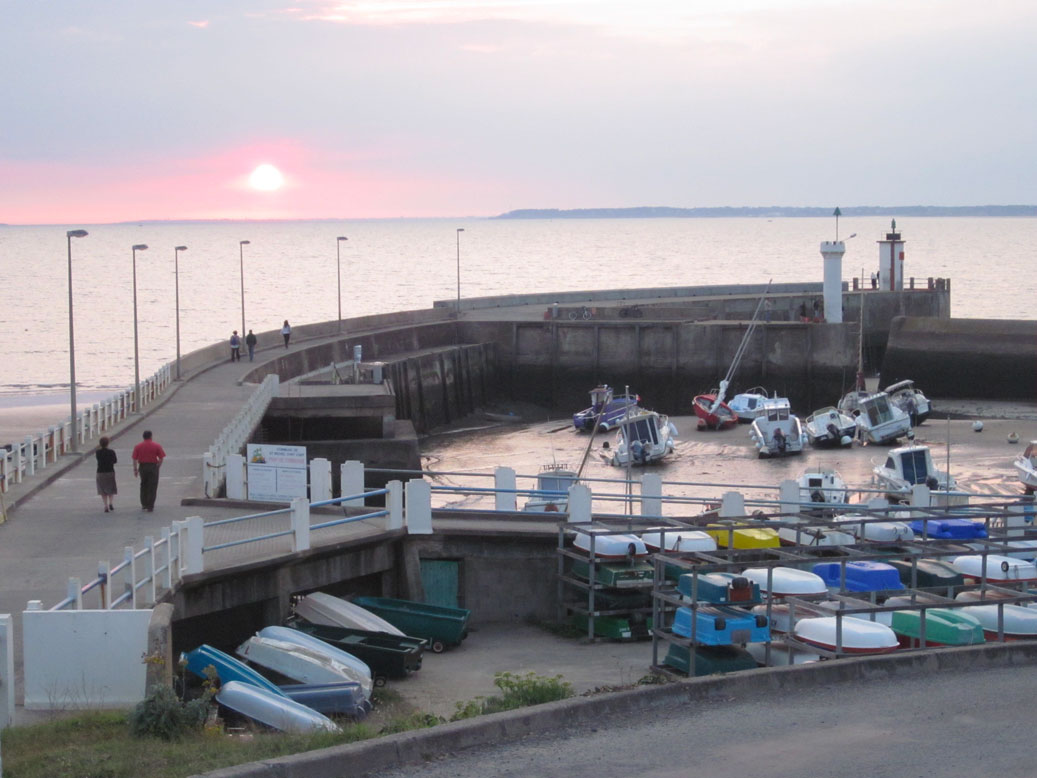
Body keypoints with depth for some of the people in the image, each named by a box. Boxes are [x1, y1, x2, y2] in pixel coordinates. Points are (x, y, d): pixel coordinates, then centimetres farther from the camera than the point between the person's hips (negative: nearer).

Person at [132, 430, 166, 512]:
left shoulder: (138, 446, 0)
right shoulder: (156, 446, -4)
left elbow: (134, 459, -2)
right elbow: (161, 458, -6)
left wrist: (135, 469, 4)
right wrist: (158, 466, 6)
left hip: (142, 467, 2)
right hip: (153, 467, -2)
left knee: (143, 485, 20)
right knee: (152, 487, 3)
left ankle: (144, 504, 25)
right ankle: (150, 506, 0)